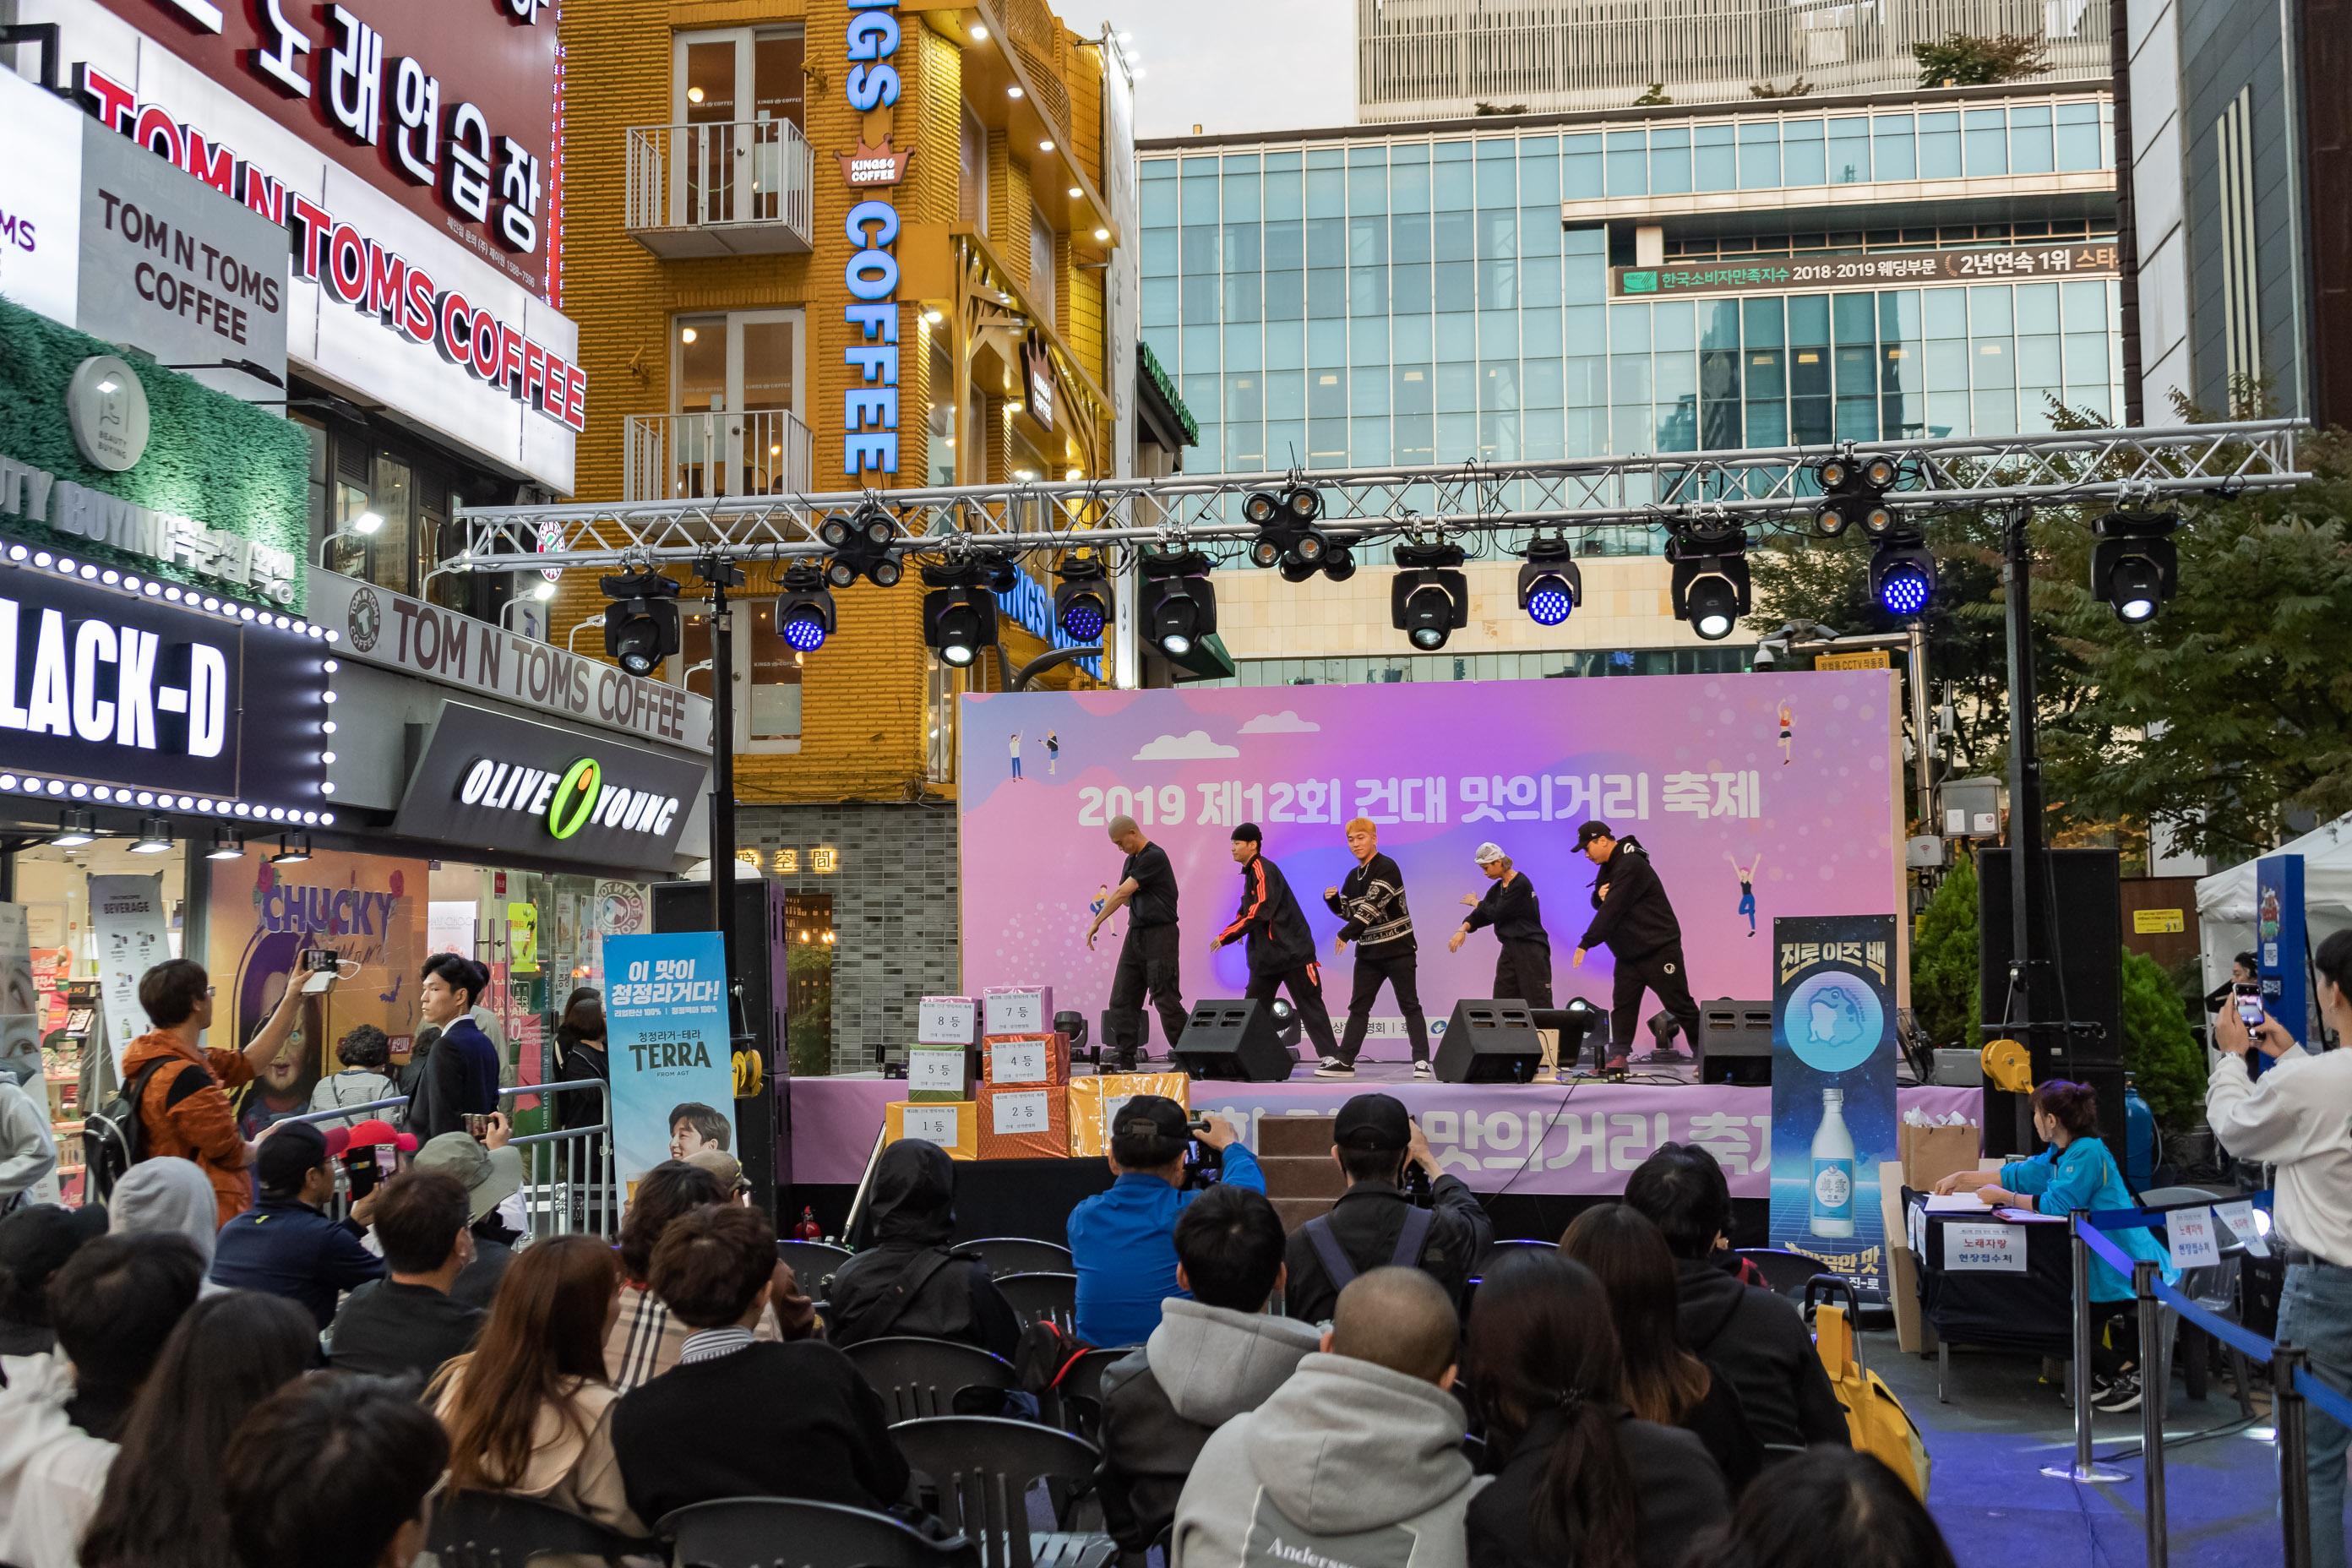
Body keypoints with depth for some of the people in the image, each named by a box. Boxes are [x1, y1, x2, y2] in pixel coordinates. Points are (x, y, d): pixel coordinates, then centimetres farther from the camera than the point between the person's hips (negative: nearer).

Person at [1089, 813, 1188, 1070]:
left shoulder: (1154, 857, -14)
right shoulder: (1131, 861, 16)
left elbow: (1122, 893, -16)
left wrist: (1096, 922, -13)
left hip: (1160, 934, -9)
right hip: (1136, 934, 9)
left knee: (1165, 999, -8)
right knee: (1121, 1000, 4)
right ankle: (1124, 1061, 7)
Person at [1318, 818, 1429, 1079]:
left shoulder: (1387, 868, -14)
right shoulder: (1353, 877, 11)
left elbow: (1372, 906, -23)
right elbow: (1348, 912, 17)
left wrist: (1345, 934, -24)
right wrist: (1333, 900, -4)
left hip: (1398, 949, -7)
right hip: (1368, 952, 7)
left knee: (1409, 1005, -3)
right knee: (1358, 1007, 8)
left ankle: (1422, 1060, -1)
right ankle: (1344, 1061, 11)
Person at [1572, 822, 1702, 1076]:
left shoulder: (1631, 865, -21)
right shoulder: (1610, 866, 10)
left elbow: (1611, 909, -26)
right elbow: (1600, 903, 14)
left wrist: (1586, 943, -24)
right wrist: (1600, 894, -12)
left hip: (1659, 950, -9)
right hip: (1628, 953, 9)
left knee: (1680, 1005, -4)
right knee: (1623, 1005, 2)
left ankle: (1705, 1057, 5)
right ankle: (1618, 1058, 3)